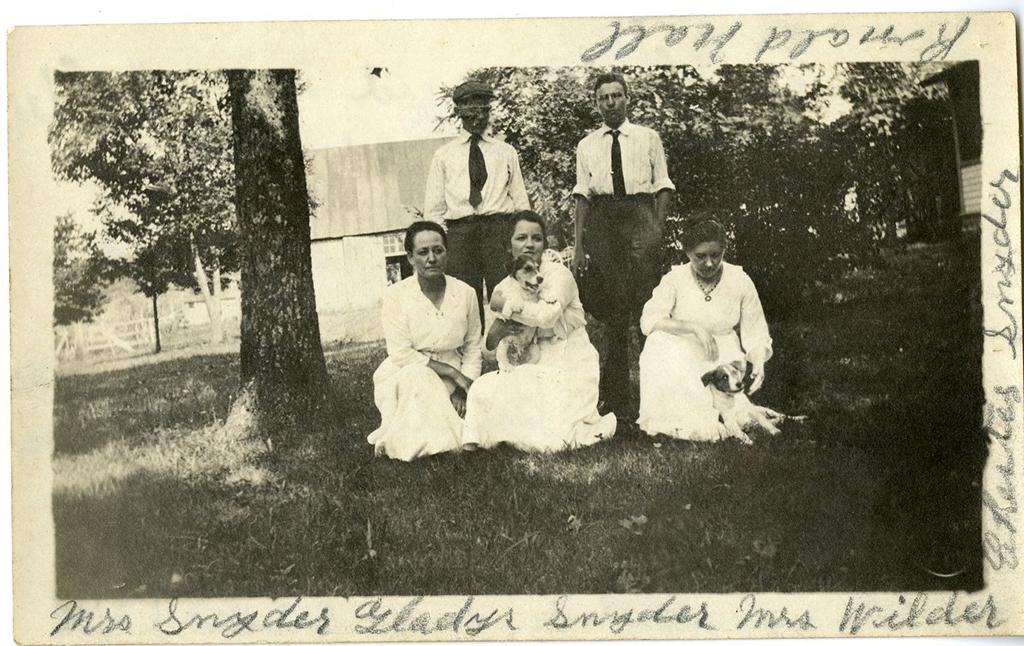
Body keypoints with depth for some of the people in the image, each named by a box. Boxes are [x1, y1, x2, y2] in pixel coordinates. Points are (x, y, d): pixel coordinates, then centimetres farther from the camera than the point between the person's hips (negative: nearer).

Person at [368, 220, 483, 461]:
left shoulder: (465, 293, -1)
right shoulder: (396, 295, -10)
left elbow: (473, 347, 6)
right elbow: (401, 354, -15)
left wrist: (463, 390, -9)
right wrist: (453, 373, -17)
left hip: (449, 381, 3)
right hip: (404, 376, -3)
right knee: (417, 378, -34)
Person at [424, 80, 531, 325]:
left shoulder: (506, 152, 18)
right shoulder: (443, 155, 16)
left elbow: (521, 201, 13)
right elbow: (433, 209, 13)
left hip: (499, 229, 0)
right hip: (460, 232, 0)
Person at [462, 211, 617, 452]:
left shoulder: (559, 274, -9)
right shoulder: (506, 286, 7)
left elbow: (547, 315, -29)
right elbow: (490, 344, 7)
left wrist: (503, 305, -16)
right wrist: (500, 329, -18)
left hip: (568, 367, -5)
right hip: (533, 367, 5)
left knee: (549, 436, -19)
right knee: (483, 390, -19)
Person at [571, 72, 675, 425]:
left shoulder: (648, 138, 12)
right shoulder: (586, 146, 16)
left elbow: (663, 186, 8)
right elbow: (582, 195, 11)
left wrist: (657, 229, -6)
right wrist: (579, 245, 2)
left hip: (640, 215, -1)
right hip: (601, 219, 2)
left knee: (646, 303, -11)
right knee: (611, 307, 0)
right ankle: (616, 396, 7)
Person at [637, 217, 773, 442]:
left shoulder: (740, 280, -4)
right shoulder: (675, 279, -6)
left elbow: (756, 334, -2)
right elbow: (648, 320, -19)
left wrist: (759, 362, -23)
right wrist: (693, 327, -29)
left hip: (724, 358, -1)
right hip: (681, 358, 1)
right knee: (658, 343, -32)